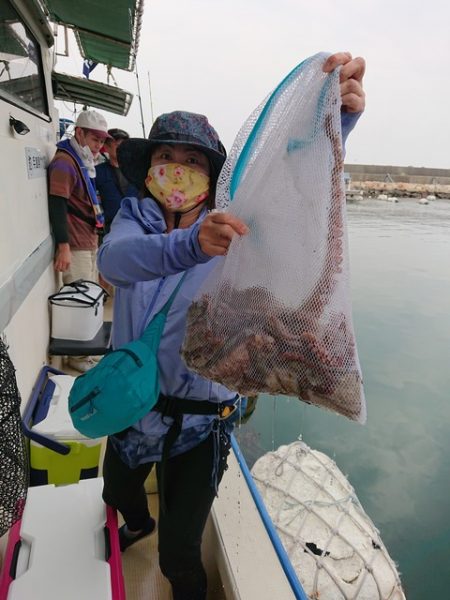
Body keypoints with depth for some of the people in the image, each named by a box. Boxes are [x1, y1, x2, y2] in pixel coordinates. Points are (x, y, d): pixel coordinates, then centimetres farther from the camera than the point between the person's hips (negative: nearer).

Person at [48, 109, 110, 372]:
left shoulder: (84, 161, 17)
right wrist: (63, 246, -24)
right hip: (76, 245, -9)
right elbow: (57, 205, -20)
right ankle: (78, 355, 7)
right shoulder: (65, 162, -13)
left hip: (90, 241, 9)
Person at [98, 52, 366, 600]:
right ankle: (140, 525, 70)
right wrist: (192, 244, -51)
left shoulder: (233, 225, -12)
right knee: (117, 492, 33)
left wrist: (340, 116, -45)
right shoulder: (133, 216, -8)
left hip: (200, 418, -3)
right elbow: (114, 261, -31)